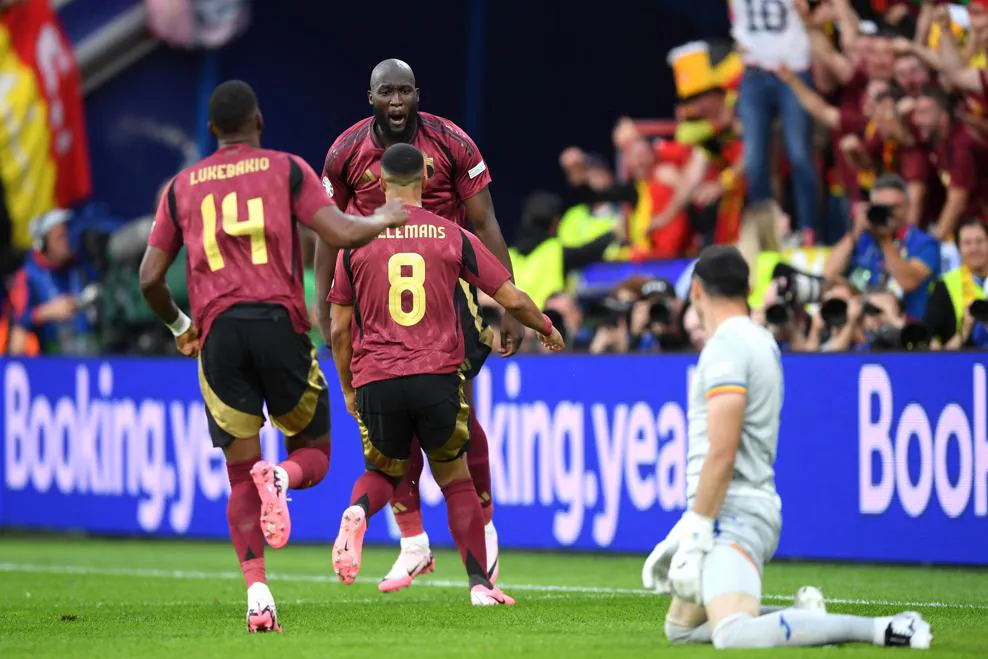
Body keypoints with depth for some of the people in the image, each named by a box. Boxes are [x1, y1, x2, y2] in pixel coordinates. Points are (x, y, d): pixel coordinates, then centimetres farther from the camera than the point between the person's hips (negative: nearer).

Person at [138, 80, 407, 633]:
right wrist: (385, 219, 17)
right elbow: (341, 234, -3)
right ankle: (282, 476, -22)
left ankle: (257, 593, -10)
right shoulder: (286, 169, 8)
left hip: (218, 333, 2)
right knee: (314, 452, 15)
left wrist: (179, 326, 31)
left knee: (242, 477, 7)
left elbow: (150, 279, 13)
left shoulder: (182, 187, 15)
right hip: (279, 323, -2)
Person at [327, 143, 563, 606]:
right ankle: (479, 584, 8)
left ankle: (357, 513, -13)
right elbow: (512, 299, 8)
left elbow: (339, 328, 8)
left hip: (376, 381, 0)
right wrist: (547, 329, 29)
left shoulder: (356, 242, 6)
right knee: (456, 480, 14)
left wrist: (348, 389, 21)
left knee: (383, 472, 21)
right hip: (438, 376, 0)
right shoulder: (454, 238, 5)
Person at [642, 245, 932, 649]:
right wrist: (690, 526, 23)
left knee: (734, 636, -28)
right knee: (680, 629, 18)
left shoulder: (725, 346, -12)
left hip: (733, 512, -10)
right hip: (751, 507, 10)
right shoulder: (761, 341, 17)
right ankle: (802, 616, 10)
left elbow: (721, 452, -20)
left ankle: (882, 630, -26)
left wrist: (696, 532, -19)